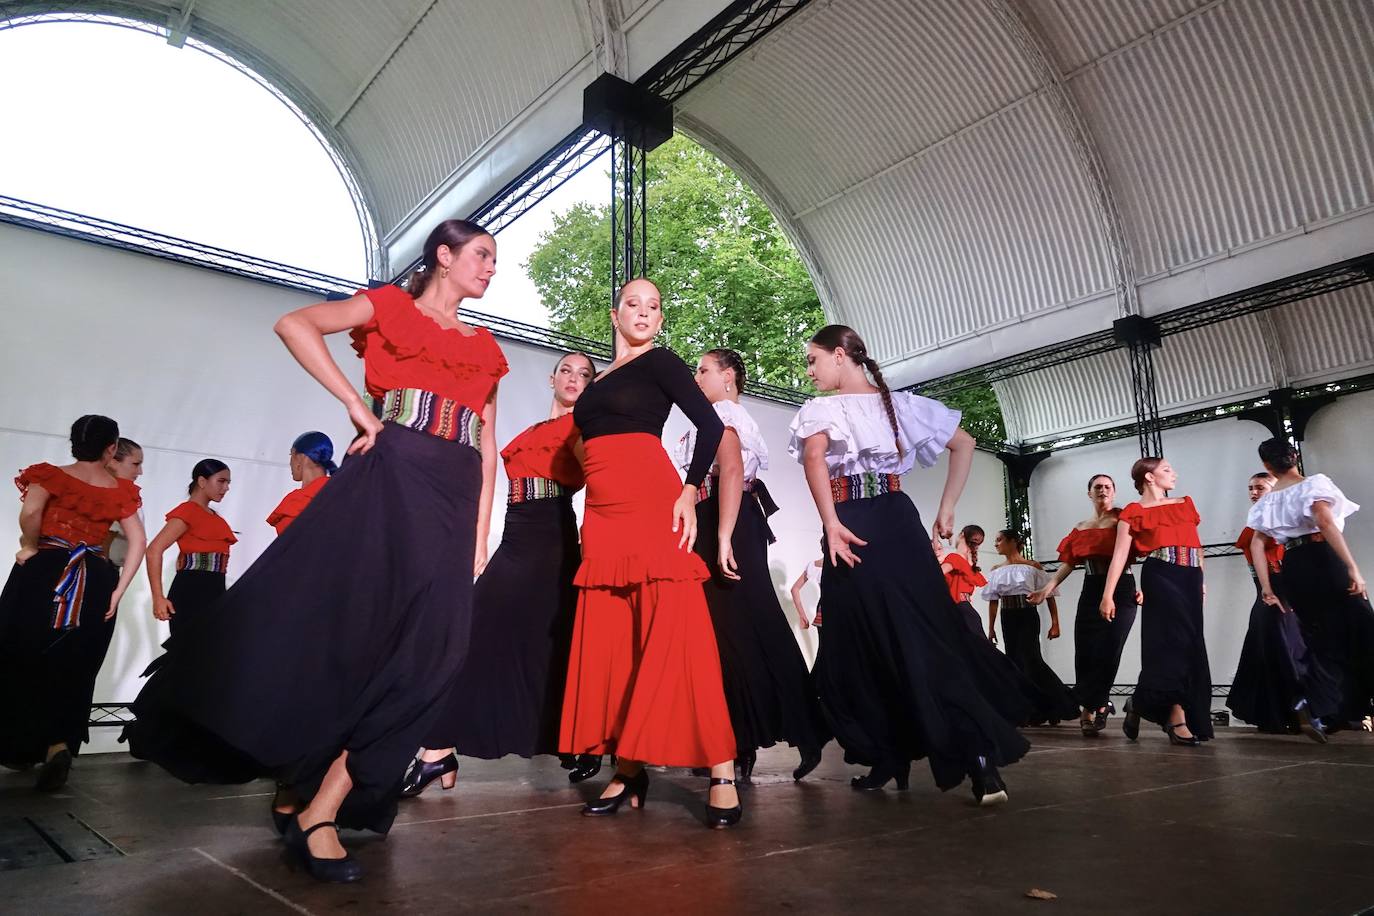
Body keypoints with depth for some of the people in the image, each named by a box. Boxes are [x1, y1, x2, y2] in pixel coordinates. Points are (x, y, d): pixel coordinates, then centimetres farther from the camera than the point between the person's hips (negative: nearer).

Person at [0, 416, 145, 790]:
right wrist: (117, 591, 0)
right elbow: (138, 541, -3)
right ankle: (58, 744, -8)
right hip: (95, 582, 1)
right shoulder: (121, 490, 3)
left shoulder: (51, 474, 0)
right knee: (74, 669, 9)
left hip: (44, 572, -1)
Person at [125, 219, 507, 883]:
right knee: (333, 621, -11)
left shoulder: (485, 348, 22)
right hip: (387, 478, -4)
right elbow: (294, 324, -7)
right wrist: (357, 407, -11)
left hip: (453, 495, 5)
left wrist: (480, 533, 9)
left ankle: (319, 807, 2)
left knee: (425, 647, -6)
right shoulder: (390, 306, 10)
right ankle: (300, 792, 6)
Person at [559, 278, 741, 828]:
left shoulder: (659, 362, 4)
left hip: (651, 500, -7)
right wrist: (589, 522, 15)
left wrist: (689, 491, -15)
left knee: (675, 633, -12)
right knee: (609, 639, 4)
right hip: (602, 512, 7)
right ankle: (628, 769, 12)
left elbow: (711, 425, -5)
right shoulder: (600, 381, 22)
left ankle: (721, 771, -8)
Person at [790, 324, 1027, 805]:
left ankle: (887, 761, 13)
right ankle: (981, 759, -2)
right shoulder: (899, 403, 14)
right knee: (929, 638, 5)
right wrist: (945, 511, 15)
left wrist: (831, 524, -21)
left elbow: (814, 454, -23)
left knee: (860, 647, 6)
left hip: (853, 529, -5)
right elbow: (964, 443, 17)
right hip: (899, 523, 5)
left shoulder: (821, 409, -2)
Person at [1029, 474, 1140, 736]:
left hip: (1122, 591, -4)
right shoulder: (1081, 528, 16)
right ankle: (1099, 705, 13)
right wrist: (1048, 588, 0)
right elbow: (1069, 563, 10)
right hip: (1090, 592, 4)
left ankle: (1090, 708, 3)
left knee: (1107, 651, -10)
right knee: (1085, 653, -2)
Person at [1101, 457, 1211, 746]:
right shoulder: (1134, 512, 2)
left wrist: (1201, 581, 15)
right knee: (1174, 640, -16)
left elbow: (1197, 545, 24)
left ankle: (1140, 703, 11)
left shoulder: (1185, 504, 19)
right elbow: (1119, 555, -4)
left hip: (1190, 578, 6)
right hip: (1161, 578, -6)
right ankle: (1178, 718, -11)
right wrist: (1108, 594, -12)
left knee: (1189, 644, 3)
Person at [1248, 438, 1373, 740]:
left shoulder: (1266, 502, 13)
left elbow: (1256, 546, 7)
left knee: (1321, 639, 11)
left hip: (1292, 568, 5)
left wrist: (1266, 588, 9)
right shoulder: (1314, 483, -2)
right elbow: (1327, 523, -18)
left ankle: (1318, 709, -4)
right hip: (1324, 560, -5)